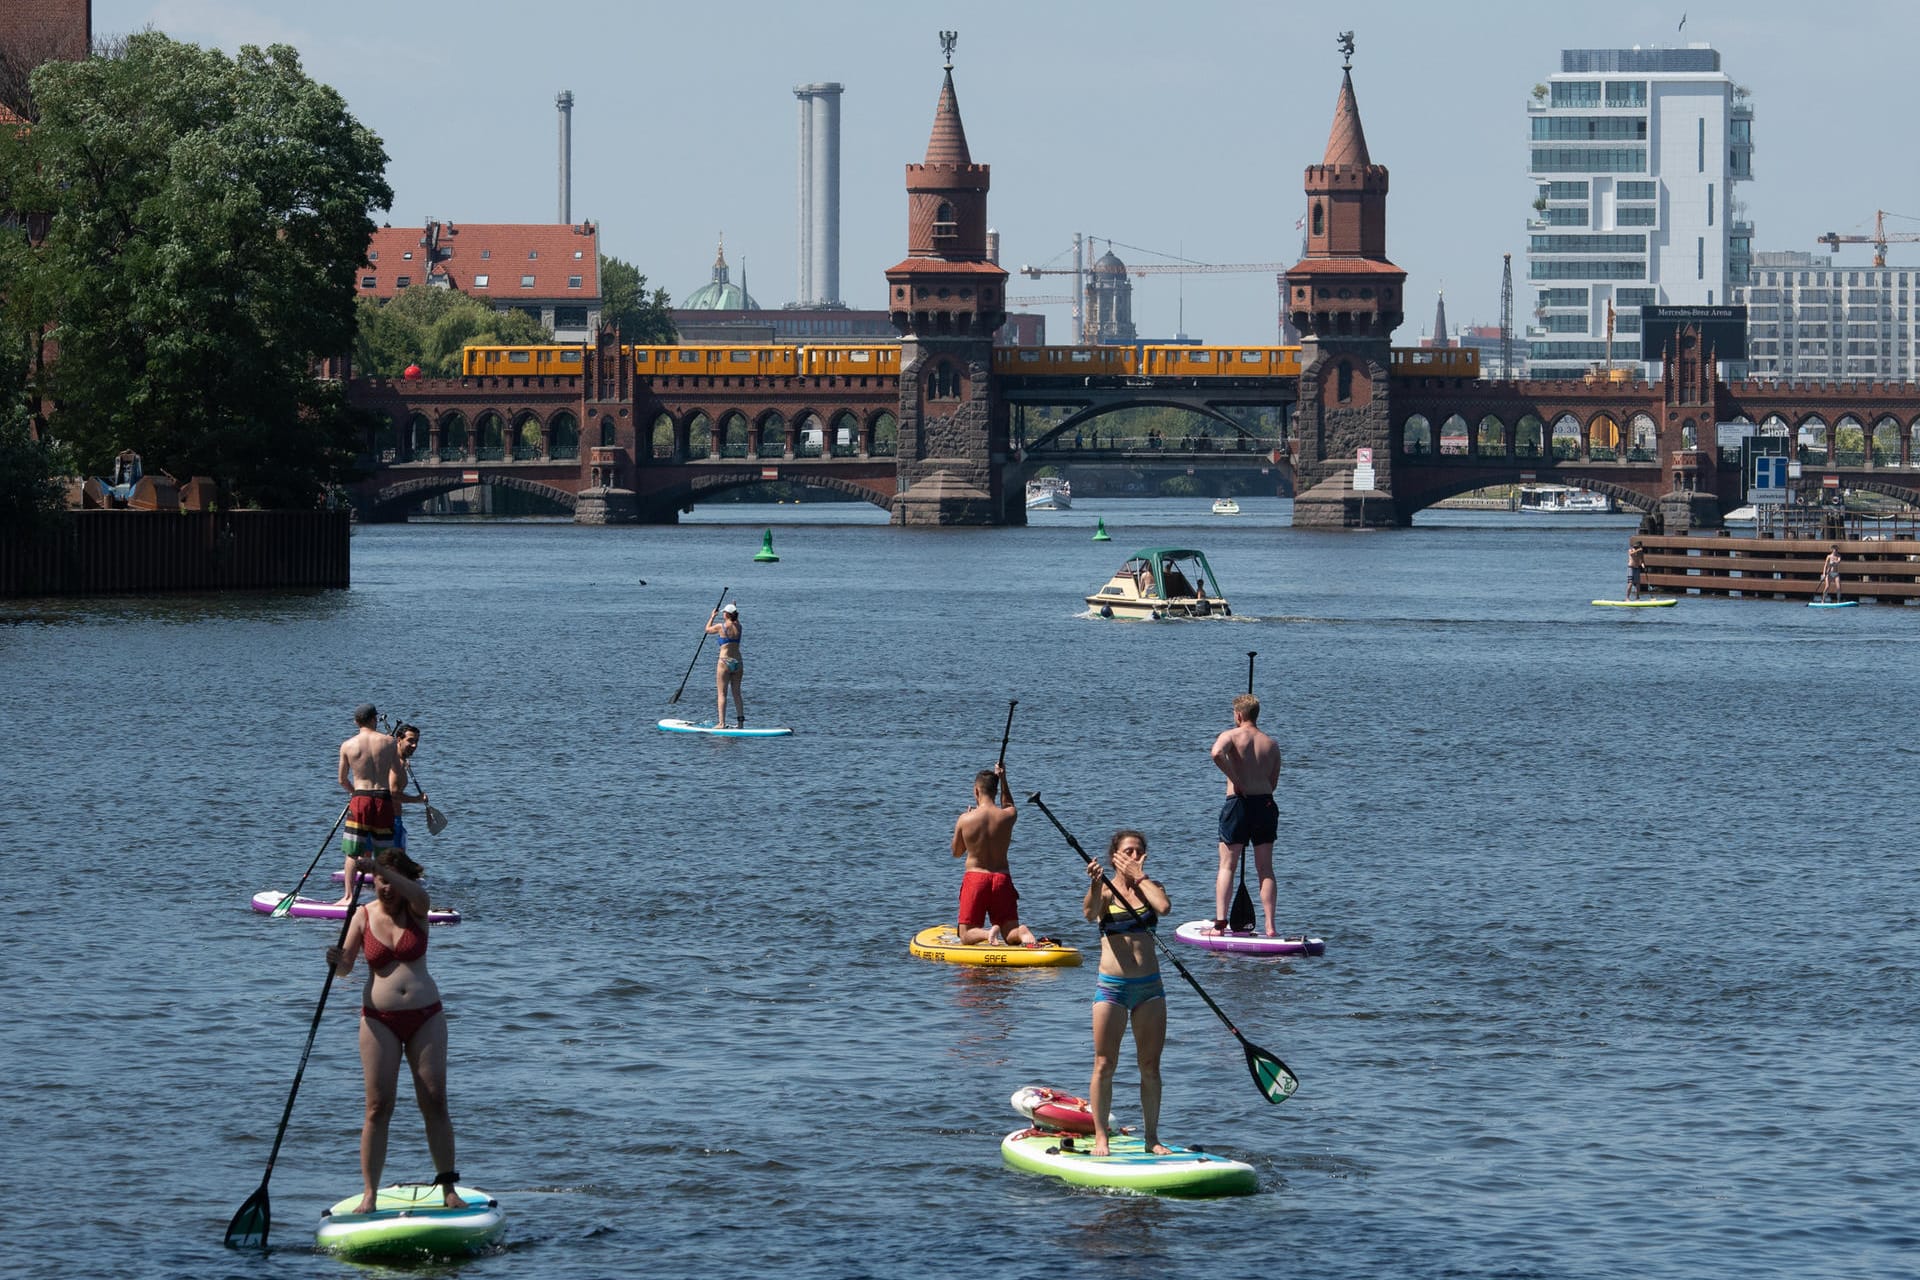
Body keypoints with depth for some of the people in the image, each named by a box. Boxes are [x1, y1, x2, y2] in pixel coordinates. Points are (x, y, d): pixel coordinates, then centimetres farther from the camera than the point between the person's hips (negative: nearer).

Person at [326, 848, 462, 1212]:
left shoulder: (414, 910, -1)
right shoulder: (364, 915, 0)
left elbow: (418, 893, -26)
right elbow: (345, 967, -7)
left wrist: (378, 867, -39)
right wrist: (337, 961, -31)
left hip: (426, 1016, 0)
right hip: (380, 1019, 0)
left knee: (435, 1102, 0)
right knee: (378, 1107, -5)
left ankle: (448, 1189, 5)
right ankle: (370, 1194, -5)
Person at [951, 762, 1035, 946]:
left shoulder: (965, 820, -7)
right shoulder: (1008, 816, -2)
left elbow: (957, 853, 10)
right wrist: (1003, 779, 28)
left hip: (975, 877, -2)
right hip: (1002, 879, 2)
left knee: (966, 936, 8)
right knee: (1011, 936, 7)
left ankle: (987, 933, -27)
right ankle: (1022, 932, -30)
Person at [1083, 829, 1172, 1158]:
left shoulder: (1149, 887, 9)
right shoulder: (1105, 891, 0)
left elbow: (1163, 907, -14)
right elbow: (1089, 912, -23)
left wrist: (1139, 876, -6)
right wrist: (1095, 884, -41)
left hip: (1149, 986, 3)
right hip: (1111, 986, -3)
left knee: (1150, 1066, 6)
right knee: (1104, 1064, -3)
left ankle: (1151, 1137, 12)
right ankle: (1100, 1137, 3)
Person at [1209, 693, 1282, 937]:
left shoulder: (1231, 736, -2)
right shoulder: (1271, 744, 11)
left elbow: (1217, 753, -24)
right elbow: (1273, 783, 11)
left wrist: (1236, 780, -14)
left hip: (1239, 803, -3)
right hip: (1266, 804, 3)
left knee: (1227, 866, 2)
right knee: (1265, 869, 8)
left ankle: (1219, 924, -5)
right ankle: (1270, 926, 3)